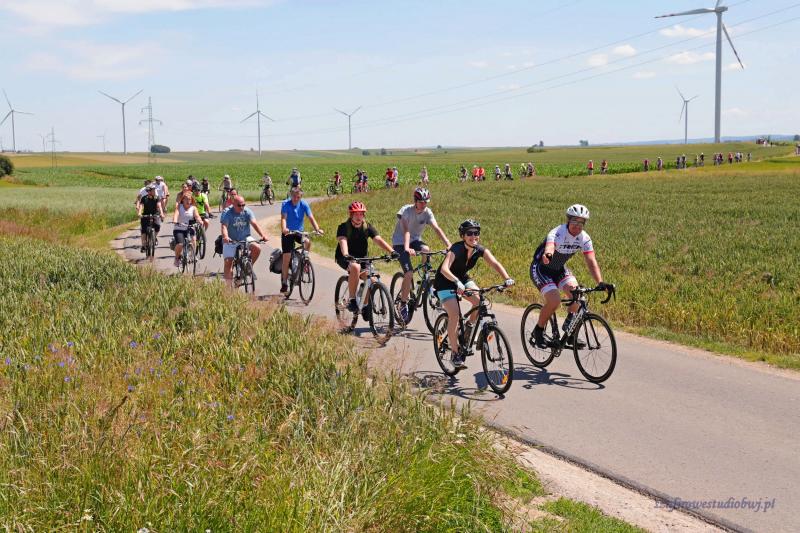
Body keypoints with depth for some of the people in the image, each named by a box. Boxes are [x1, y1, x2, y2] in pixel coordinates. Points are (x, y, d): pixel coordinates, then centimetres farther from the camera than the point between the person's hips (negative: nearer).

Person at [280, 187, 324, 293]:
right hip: (288, 233, -2)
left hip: (299, 232, 2)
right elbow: (283, 218, -26)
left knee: (307, 241, -31)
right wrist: (284, 229, -46)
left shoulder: (304, 204, -8)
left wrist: (317, 229, -33)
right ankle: (284, 282, 5)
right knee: (286, 257, -6)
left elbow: (311, 218, -16)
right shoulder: (285, 204, -13)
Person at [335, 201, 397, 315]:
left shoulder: (368, 227, -4)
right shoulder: (344, 227, -14)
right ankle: (352, 301, -27)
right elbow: (342, 241, -32)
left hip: (361, 258, 4)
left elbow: (379, 240, -17)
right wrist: (346, 255, -53)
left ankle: (365, 306, 5)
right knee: (355, 267, -37)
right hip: (345, 258, -4)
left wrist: (392, 251, -33)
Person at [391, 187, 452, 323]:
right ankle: (403, 304, -4)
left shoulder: (427, 212, -11)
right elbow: (406, 230, -35)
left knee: (427, 250, -31)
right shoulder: (406, 210, -22)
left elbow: (437, 229, -21)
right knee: (409, 273, -20)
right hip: (400, 242, -4)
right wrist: (407, 248, -51)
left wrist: (449, 245, -35)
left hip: (415, 240, 4)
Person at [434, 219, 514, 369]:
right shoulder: (456, 249, -30)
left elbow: (495, 263, -25)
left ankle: (469, 325, 8)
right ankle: (455, 353, -10)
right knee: (454, 314, -21)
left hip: (463, 278, 5)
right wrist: (457, 282, -61)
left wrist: (507, 278, -43)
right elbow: (444, 269, -44)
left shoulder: (480, 250, -15)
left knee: (480, 301, -22)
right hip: (445, 282, -5)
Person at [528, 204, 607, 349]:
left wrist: (600, 282, -35)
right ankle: (538, 330, 1)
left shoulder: (584, 238, -14)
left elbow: (591, 261, -21)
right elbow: (549, 246, -52)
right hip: (541, 268, -6)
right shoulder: (557, 234, -31)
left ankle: (569, 325, 8)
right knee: (554, 301, -23)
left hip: (559, 268, 6)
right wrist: (547, 255, -77)